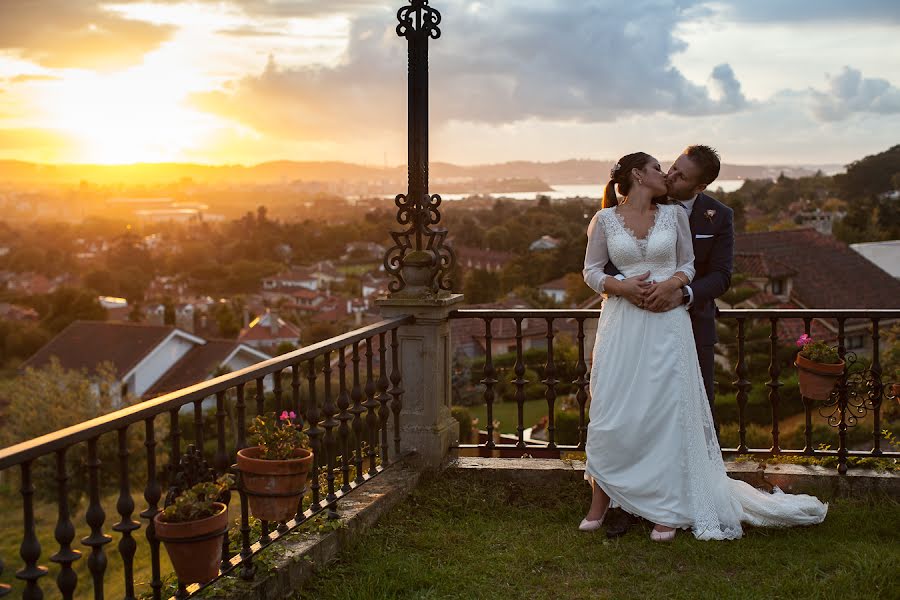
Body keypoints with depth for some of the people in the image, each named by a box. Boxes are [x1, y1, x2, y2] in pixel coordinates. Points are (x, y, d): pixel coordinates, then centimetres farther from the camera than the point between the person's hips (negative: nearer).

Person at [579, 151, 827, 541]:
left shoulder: (674, 214, 8)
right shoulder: (604, 220, 4)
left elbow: (688, 264, 11)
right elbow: (591, 271, 7)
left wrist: (671, 284, -10)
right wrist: (622, 286, -12)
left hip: (666, 322, 1)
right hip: (621, 323, -1)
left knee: (667, 411, -1)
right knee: (611, 413, -1)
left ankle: (667, 509, 7)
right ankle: (600, 501, 12)